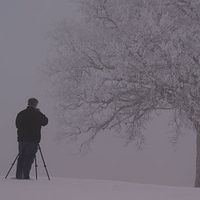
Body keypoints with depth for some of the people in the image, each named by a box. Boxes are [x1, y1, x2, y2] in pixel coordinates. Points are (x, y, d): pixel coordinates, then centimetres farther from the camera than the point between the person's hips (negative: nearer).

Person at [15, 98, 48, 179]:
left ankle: (18, 176, 9)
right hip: (33, 139, -5)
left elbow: (17, 124, 16)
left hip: (21, 139, 5)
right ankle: (26, 176, -8)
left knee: (21, 157, 11)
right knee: (29, 158, -4)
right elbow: (45, 122, 6)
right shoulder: (37, 114, -7)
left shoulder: (21, 114, 7)